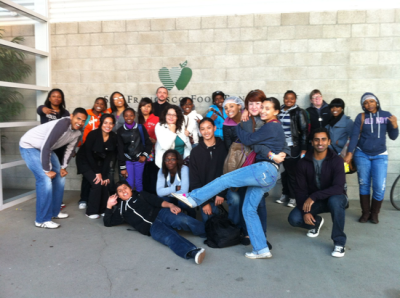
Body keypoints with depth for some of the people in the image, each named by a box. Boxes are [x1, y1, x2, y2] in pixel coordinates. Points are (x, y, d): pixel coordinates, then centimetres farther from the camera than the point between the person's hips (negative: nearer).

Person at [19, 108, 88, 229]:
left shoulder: (77, 132, -6)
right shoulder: (62, 124, -33)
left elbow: (70, 149, 8)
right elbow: (45, 147, -33)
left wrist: (63, 167, 0)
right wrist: (47, 170, -25)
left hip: (46, 149, 9)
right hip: (29, 146, -9)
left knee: (59, 177, 8)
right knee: (45, 180, -18)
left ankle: (54, 211, 23)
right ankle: (42, 220, -6)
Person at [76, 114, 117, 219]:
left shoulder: (113, 137, -12)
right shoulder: (93, 134, -25)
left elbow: (109, 157, -9)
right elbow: (88, 154, -20)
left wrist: (104, 175, -14)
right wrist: (97, 172, -19)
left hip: (99, 162, 5)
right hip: (85, 161, -4)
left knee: (104, 183, -11)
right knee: (97, 183, -17)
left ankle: (102, 209, 8)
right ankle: (91, 212, 0)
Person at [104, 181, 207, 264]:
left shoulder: (141, 195, 25)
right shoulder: (120, 210, 28)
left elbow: (157, 201, 11)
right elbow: (108, 222, 29)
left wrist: (170, 205, -8)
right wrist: (109, 206, 18)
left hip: (160, 213, 2)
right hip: (152, 227, -2)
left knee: (183, 220, -30)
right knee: (169, 238, -34)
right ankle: (193, 252, -58)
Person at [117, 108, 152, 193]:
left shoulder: (141, 128, -1)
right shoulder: (120, 131, 0)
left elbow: (149, 143, 5)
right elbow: (120, 150, -1)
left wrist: (145, 155, -9)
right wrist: (122, 167, -4)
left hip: (139, 159, 0)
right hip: (127, 160, 0)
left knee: (139, 183, 7)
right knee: (129, 183, -1)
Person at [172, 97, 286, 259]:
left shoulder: (271, 126, -6)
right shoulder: (273, 127, 24)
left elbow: (248, 140, -7)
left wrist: (239, 125, 5)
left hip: (264, 169, -10)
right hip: (264, 173, 10)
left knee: (225, 179, -11)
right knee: (249, 209, 7)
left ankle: (193, 198, -2)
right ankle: (262, 249, 10)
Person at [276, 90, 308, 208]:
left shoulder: (299, 112, -4)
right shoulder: (279, 111, 7)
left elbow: (304, 130, -5)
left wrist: (304, 149, -9)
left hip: (294, 147, -3)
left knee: (293, 172, 1)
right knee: (285, 171, 8)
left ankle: (293, 197, 12)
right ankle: (285, 194, 23)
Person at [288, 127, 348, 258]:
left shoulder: (336, 160, -17)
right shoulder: (303, 162, -9)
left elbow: (338, 187, -28)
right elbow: (301, 190, -8)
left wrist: (314, 196, -37)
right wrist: (305, 211, -21)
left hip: (334, 198, -2)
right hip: (312, 201, 3)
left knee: (335, 201, -39)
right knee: (294, 219, -21)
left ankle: (339, 242, -21)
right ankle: (316, 221, 14)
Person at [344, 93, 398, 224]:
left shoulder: (386, 115, 1)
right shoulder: (361, 117, -2)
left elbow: (393, 137, 2)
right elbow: (354, 135, -8)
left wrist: (394, 125, -17)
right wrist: (349, 153, -18)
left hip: (380, 156, 0)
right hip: (362, 154, 0)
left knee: (379, 187, -8)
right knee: (364, 184, 4)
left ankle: (374, 213, 12)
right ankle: (365, 213, 17)